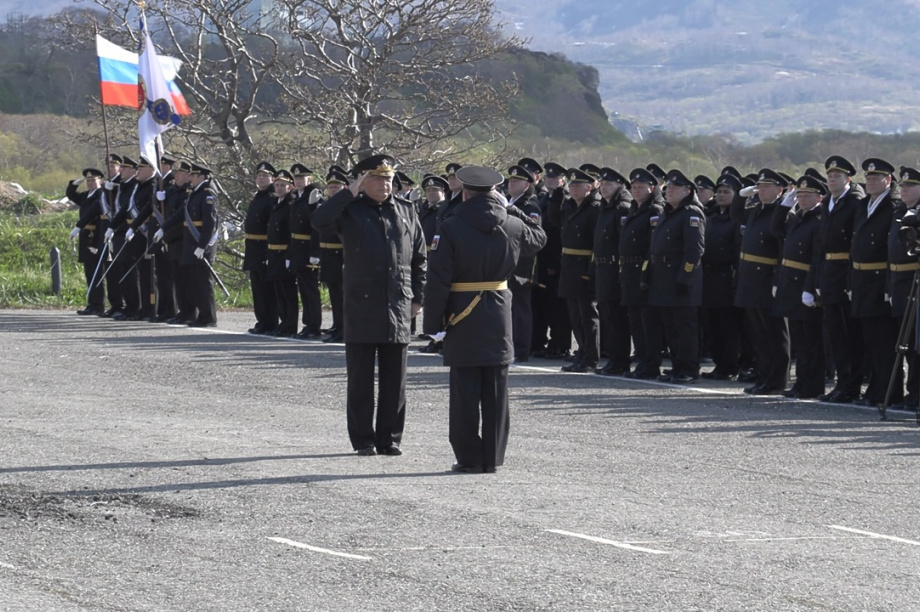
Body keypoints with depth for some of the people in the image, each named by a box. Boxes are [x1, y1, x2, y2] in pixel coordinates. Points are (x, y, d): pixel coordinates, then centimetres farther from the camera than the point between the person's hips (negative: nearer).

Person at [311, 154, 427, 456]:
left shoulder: (406, 211, 11)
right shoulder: (351, 210, 2)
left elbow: (419, 258, 16)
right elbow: (319, 221, -18)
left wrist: (418, 297, 10)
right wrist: (350, 193, -17)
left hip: (398, 307, 3)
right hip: (361, 307, -3)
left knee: (395, 380, 5)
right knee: (360, 378, 2)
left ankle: (390, 438, 13)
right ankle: (363, 439, 8)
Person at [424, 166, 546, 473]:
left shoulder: (451, 229, -10)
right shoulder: (512, 226, 1)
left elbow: (438, 280, -11)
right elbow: (539, 237, 25)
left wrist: (434, 322, -5)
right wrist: (510, 209, 21)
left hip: (463, 316, -3)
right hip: (499, 316, 3)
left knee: (466, 391, 2)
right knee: (495, 392, 9)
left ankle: (469, 457, 3)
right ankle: (492, 457, 11)